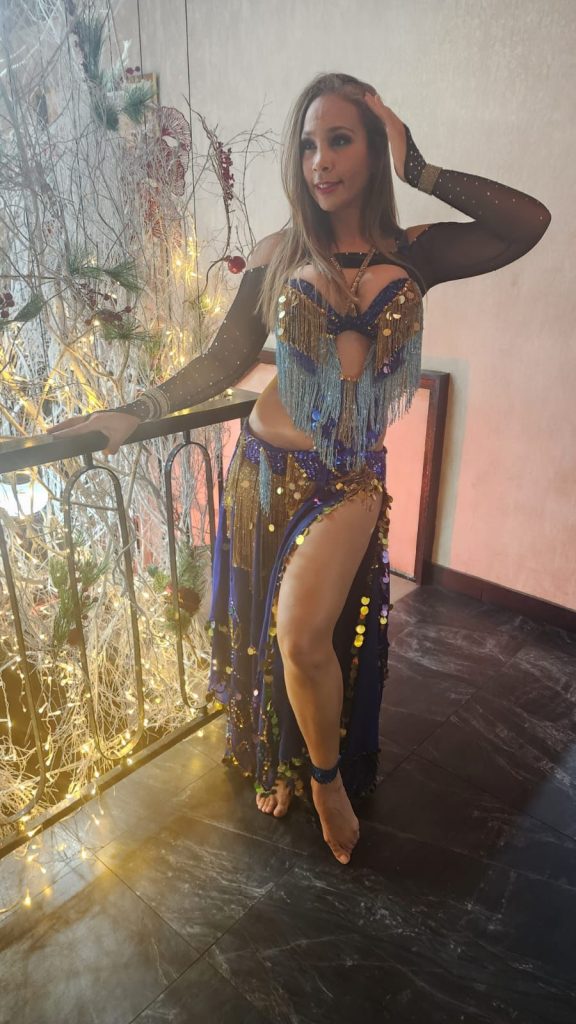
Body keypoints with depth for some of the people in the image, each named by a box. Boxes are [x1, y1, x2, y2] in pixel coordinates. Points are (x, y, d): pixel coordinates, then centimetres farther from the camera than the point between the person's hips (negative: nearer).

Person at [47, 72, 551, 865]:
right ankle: (279, 761, 42)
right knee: (268, 630, 13)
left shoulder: (414, 254, 1)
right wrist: (138, 411, -10)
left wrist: (421, 172, -11)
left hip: (350, 477, -1)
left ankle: (326, 775, 19)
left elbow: (530, 223, -11)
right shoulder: (280, 253, 1)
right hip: (269, 467, 1)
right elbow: (224, 361, 0)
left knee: (306, 637, -14)